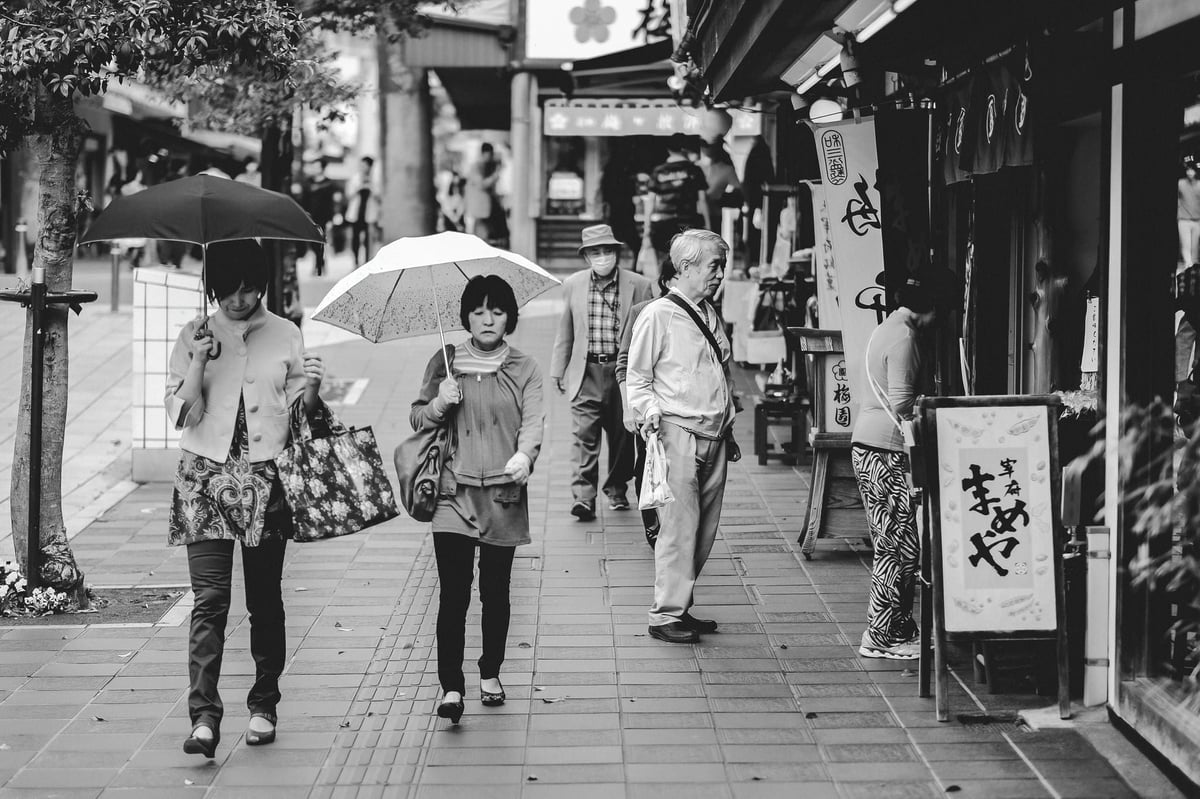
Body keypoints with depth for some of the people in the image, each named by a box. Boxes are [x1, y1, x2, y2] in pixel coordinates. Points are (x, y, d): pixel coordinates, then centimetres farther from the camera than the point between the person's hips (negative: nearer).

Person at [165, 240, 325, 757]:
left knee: (265, 600, 6)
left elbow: (300, 413, 8)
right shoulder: (193, 337, 5)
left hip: (266, 480, 1)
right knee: (209, 600, -10)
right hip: (206, 477, -1)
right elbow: (181, 414, -2)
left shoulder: (285, 336, 6)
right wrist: (200, 360, -15)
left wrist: (311, 389, -13)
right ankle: (204, 717, -14)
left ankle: (263, 706, 19)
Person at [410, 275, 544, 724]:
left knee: (495, 591, 10)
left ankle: (490, 674, 27)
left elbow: (533, 421, -6)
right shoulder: (444, 363, 7)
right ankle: (451, 687, -11)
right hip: (454, 491, -1)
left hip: (504, 494, 1)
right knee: (454, 593, -9)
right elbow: (416, 418, 11)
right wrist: (439, 405, -10)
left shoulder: (524, 370, 6)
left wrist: (524, 456, -26)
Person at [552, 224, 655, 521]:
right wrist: (558, 371, 11)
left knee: (621, 435, 10)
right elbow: (565, 332, 12)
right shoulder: (572, 285, 4)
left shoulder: (639, 286, -3)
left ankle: (617, 490, 30)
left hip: (624, 371, 0)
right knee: (585, 435, -9)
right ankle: (583, 497, -9)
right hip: (586, 372, 0)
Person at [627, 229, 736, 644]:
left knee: (705, 529, 7)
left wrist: (729, 430, 24)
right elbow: (637, 377, -2)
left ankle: (678, 605, 17)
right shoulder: (658, 316, -5)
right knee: (679, 526, -8)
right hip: (678, 434, -7)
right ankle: (667, 615, -2)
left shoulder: (711, 316, 17)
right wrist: (650, 411, -18)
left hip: (714, 437, 7)